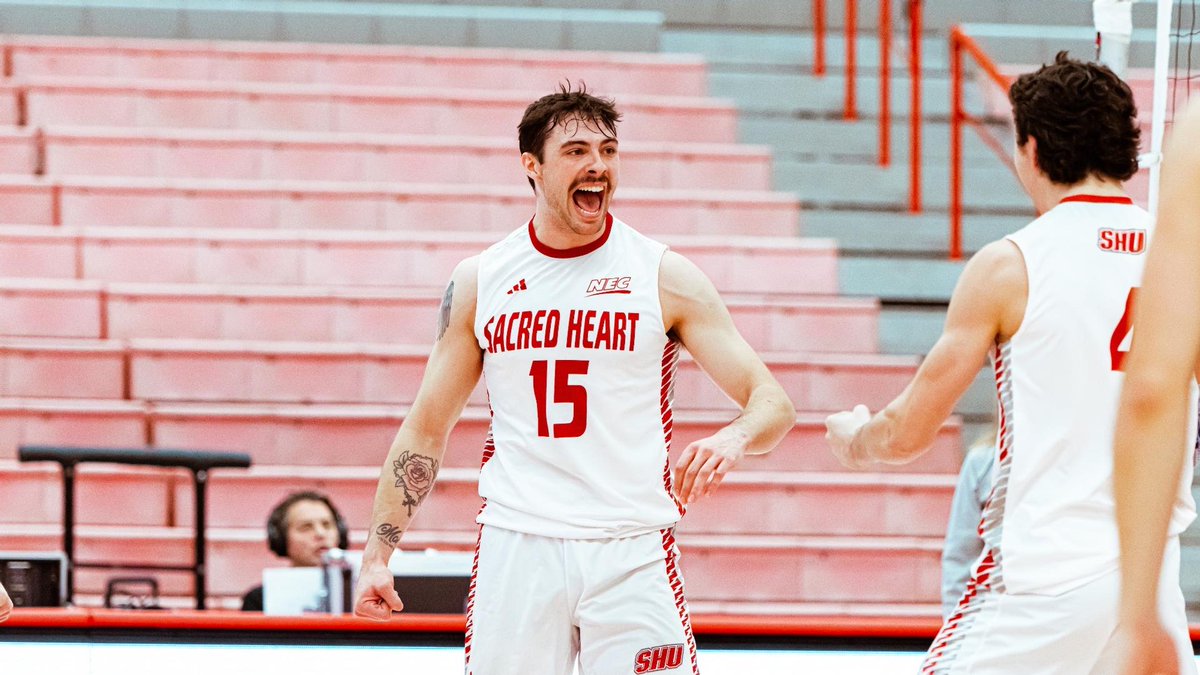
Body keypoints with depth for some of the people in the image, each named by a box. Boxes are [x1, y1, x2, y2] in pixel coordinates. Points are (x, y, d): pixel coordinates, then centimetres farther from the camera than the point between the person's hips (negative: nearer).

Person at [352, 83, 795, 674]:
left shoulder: (665, 276, 1)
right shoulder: (480, 281, 7)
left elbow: (773, 403, -1)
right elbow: (426, 427, 13)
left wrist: (732, 440, -24)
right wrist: (377, 553, 6)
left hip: (632, 552, -1)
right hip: (515, 548, 1)